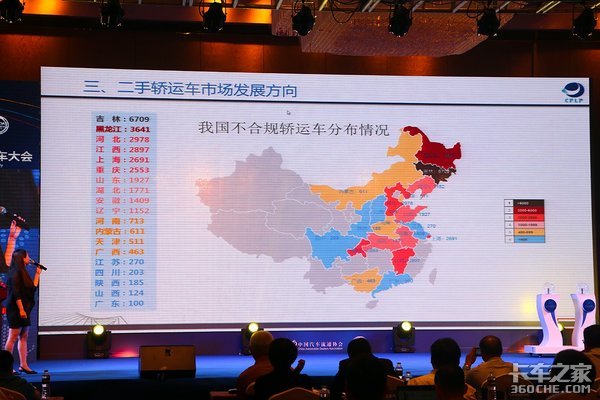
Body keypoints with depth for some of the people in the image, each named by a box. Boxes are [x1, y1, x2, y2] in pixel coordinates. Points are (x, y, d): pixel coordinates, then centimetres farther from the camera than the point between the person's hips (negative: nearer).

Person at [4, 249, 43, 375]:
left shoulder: (23, 272, 15)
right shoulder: (16, 272, -12)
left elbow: (33, 287, 18)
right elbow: (16, 293, -19)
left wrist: (37, 274, 18)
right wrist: (21, 309, -22)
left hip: (24, 309, 9)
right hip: (16, 309, -9)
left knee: (23, 337, 8)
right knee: (13, 337, -7)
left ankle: (23, 365, 10)